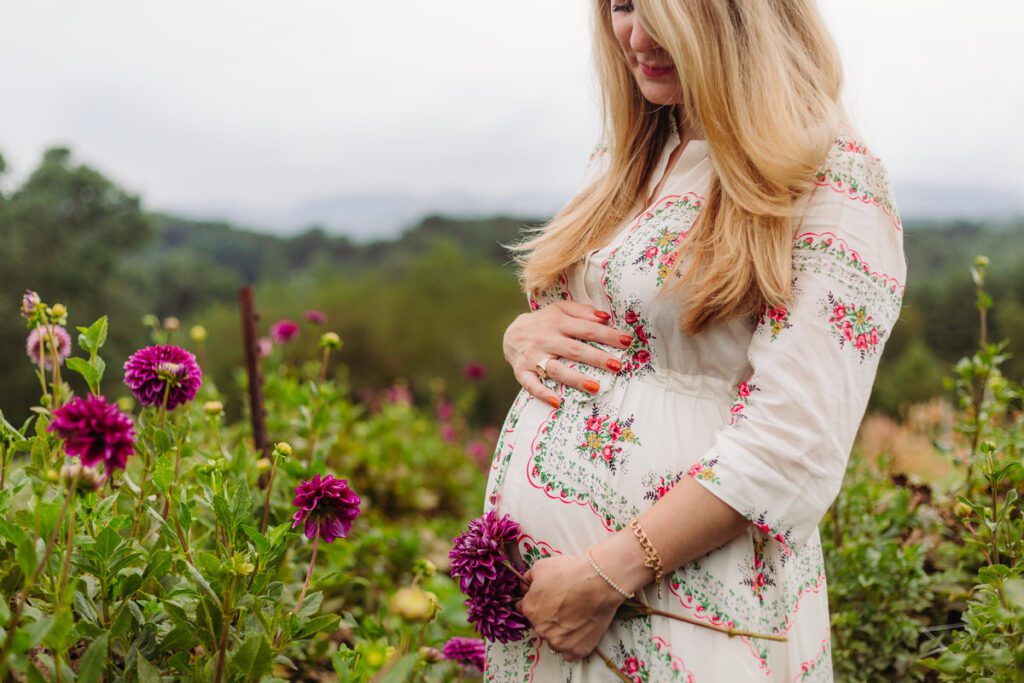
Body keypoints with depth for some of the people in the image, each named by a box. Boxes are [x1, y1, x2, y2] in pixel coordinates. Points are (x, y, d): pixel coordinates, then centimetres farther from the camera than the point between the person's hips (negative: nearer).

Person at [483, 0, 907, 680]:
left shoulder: (833, 180, -12)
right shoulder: (620, 161, 9)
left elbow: (794, 448, -19)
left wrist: (606, 574, -21)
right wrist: (523, 335, -4)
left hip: (684, 597, -6)